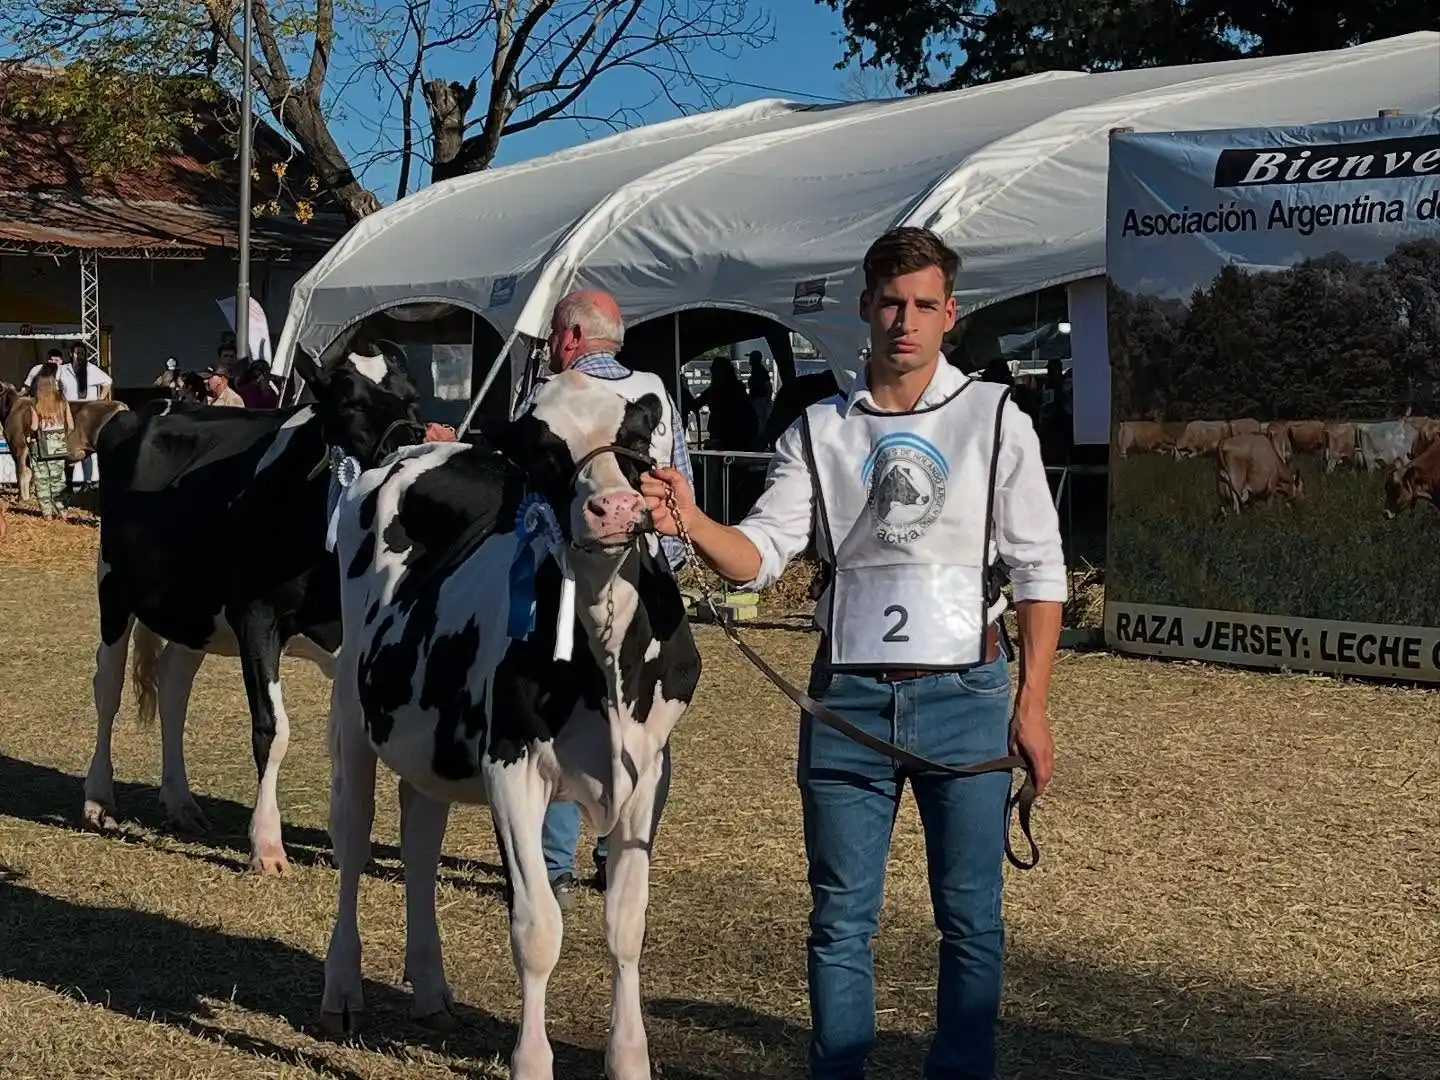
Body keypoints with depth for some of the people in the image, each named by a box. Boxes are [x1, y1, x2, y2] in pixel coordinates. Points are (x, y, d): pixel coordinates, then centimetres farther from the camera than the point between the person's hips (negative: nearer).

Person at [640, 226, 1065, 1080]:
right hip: (848, 698, 1)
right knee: (842, 915, 8)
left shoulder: (994, 419, 1)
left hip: (964, 697, -1)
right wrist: (690, 522, -24)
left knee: (970, 916, 5)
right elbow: (762, 555, -3)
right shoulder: (819, 431, 6)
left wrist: (1032, 707, -4)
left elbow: (1040, 571, 1)